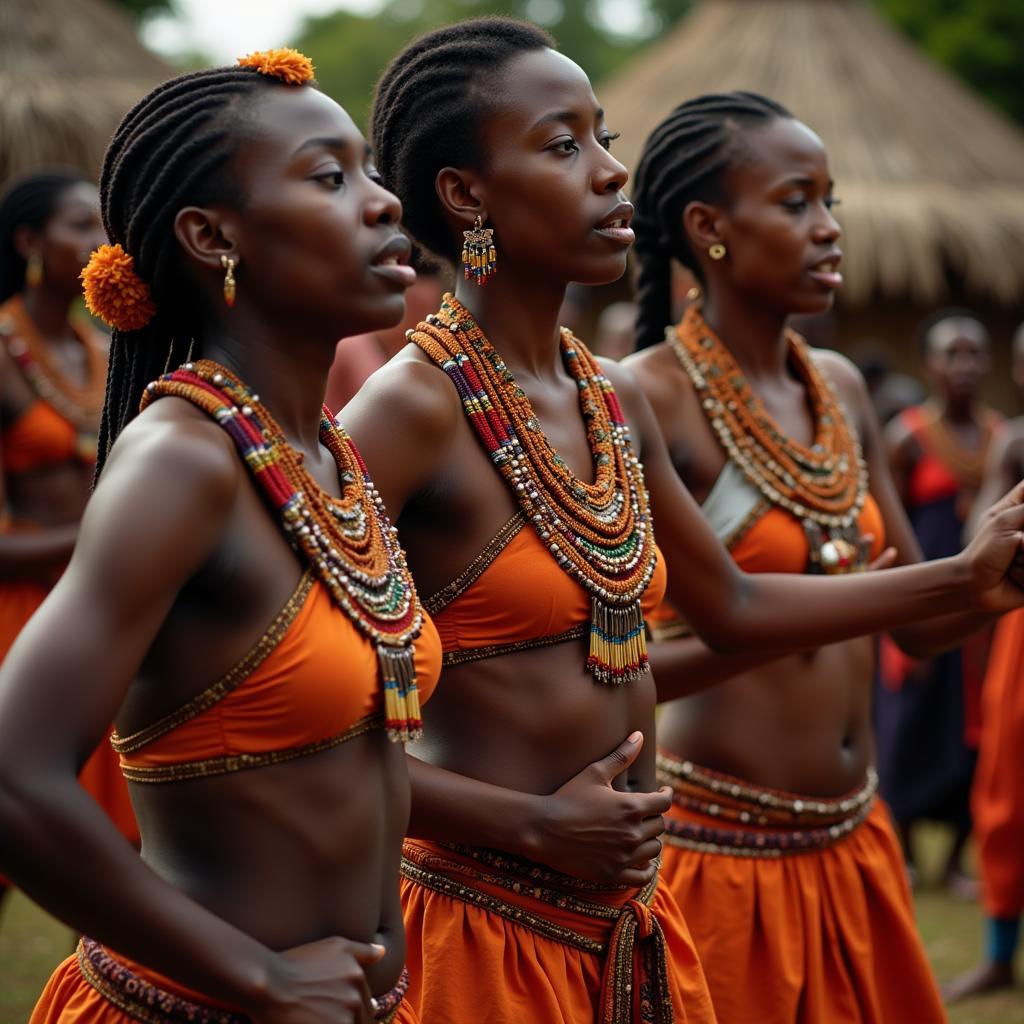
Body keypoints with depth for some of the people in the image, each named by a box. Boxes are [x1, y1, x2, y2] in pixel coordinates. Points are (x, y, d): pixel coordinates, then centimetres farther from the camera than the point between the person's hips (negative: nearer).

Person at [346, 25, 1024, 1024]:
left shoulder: (615, 397, 8)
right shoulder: (414, 408, -16)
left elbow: (731, 606, 21)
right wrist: (532, 824, -20)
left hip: (632, 922, 7)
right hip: (489, 926, -7)